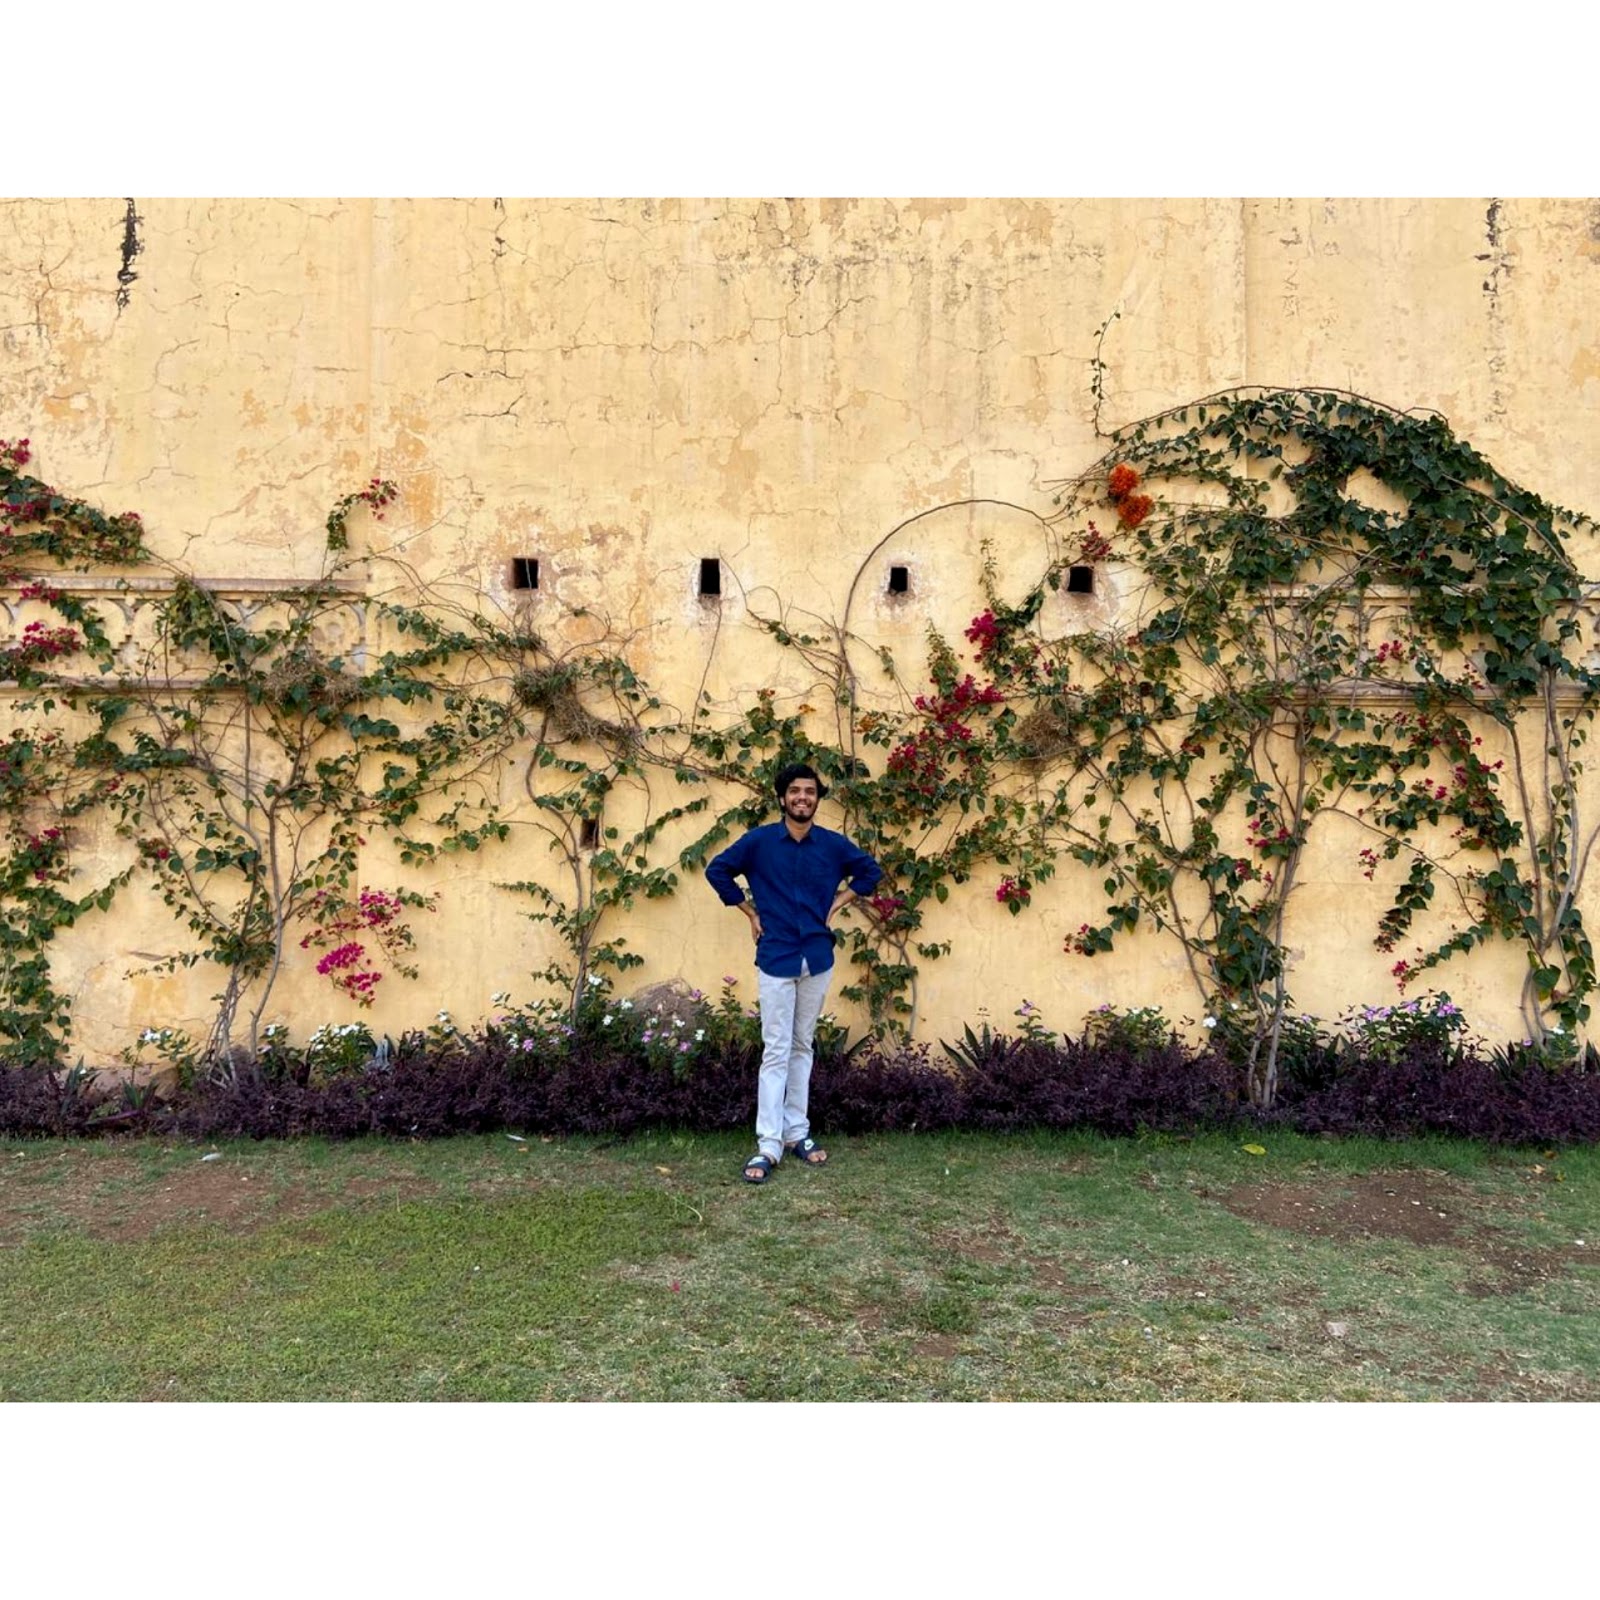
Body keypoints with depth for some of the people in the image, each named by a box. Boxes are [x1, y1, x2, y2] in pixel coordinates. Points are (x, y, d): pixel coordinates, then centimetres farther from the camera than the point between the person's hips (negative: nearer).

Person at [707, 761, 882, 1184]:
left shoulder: (834, 844, 1)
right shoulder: (759, 841, -5)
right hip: (776, 958, -3)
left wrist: (839, 902, 6)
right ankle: (768, 1144, 0)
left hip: (817, 958, 3)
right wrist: (750, 911, 2)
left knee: (802, 1047, 12)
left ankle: (796, 1132, 22)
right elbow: (717, 870, 5)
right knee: (776, 1050, -3)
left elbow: (871, 871, 15)